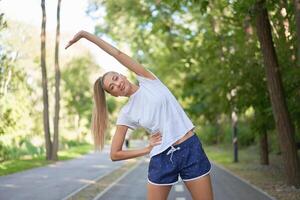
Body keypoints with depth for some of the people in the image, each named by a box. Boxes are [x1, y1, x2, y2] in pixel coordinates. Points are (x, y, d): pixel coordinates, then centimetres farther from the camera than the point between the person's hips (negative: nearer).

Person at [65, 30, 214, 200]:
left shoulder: (148, 80, 3)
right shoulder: (126, 114, 2)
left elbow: (118, 54, -4)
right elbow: (115, 154, 4)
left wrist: (86, 34, 1)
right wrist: (147, 149, -2)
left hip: (191, 149, 0)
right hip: (162, 159, 1)